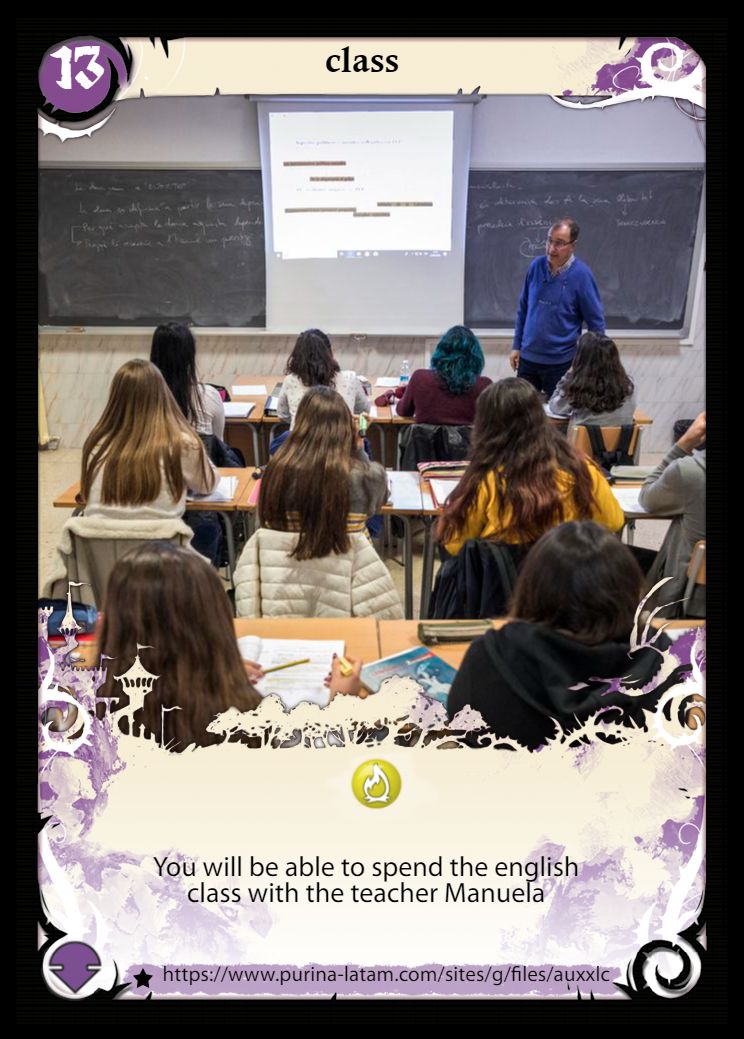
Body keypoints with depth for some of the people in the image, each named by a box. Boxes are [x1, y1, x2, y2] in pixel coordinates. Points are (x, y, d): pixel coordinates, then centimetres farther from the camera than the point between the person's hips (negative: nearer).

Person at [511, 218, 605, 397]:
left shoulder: (581, 275, -12)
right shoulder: (536, 266, -1)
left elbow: (596, 323, -7)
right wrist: (517, 346, 8)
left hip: (561, 362, -4)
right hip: (527, 357, 4)